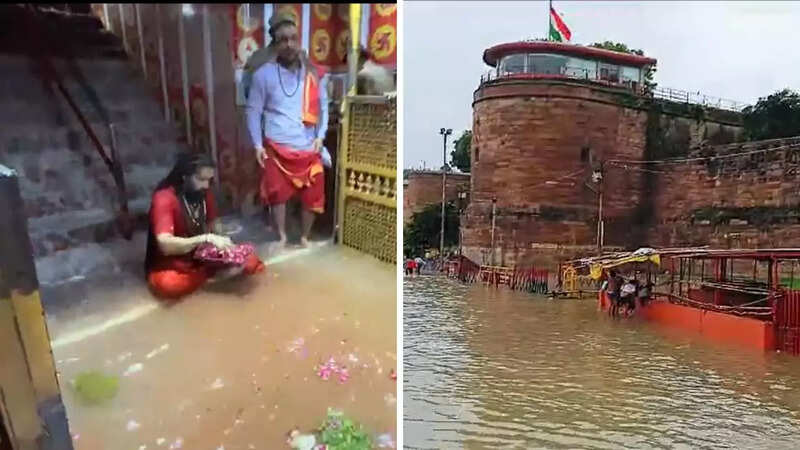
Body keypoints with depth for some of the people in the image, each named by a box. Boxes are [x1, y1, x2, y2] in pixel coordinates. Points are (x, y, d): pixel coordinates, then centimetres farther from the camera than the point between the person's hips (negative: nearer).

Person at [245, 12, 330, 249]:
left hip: (309, 148, 2)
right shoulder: (263, 74, -8)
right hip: (277, 148, -2)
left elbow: (323, 107, 6)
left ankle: (305, 237, 30)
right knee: (278, 194, 9)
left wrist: (320, 136, -5)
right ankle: (282, 237, 29)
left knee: (312, 197, 8)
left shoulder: (314, 74, -2)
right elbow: (253, 110, -2)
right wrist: (257, 144, -6)